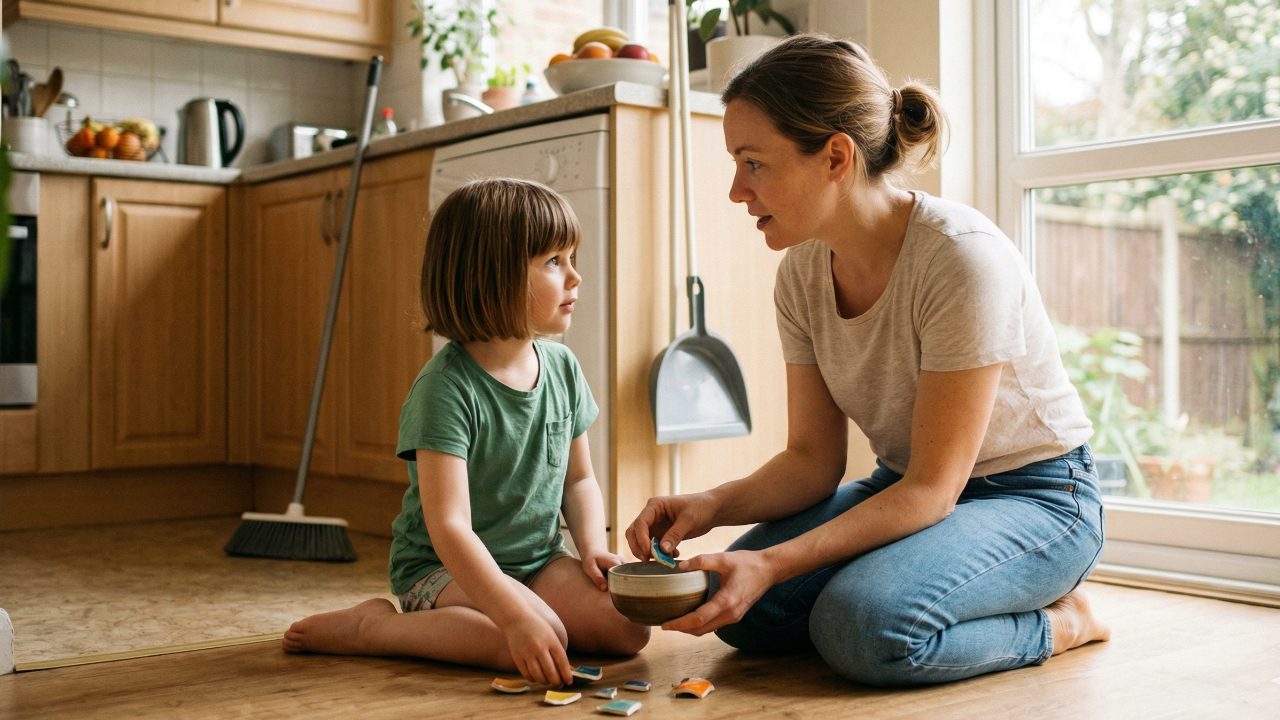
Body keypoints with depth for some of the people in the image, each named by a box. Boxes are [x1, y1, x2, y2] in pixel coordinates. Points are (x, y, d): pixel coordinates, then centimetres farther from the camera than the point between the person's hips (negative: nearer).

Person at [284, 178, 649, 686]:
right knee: (543, 638, -30)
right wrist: (516, 616, -37)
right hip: (441, 568, -7)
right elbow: (448, 527, -29)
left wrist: (593, 547, -6)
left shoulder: (563, 368, 0)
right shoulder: (446, 388, -22)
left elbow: (579, 479, 13)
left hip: (539, 561, 7)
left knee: (629, 627, -14)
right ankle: (370, 627, -10)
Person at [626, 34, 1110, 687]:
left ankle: (1056, 620, -4)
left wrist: (774, 563, -34)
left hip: (1034, 494, -7)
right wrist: (712, 504, -21)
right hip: (908, 488, 7)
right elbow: (814, 459, -1)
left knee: (861, 624, -33)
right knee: (742, 609, -14)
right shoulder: (802, 273, -5)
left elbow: (934, 487, -25)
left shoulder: (962, 258, -27)